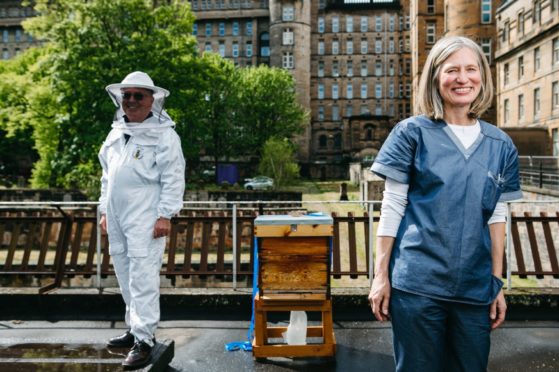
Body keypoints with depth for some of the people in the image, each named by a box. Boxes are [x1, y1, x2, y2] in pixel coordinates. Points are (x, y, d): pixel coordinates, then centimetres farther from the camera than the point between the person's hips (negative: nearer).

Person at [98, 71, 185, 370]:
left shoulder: (164, 134, -6)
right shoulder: (116, 133, 16)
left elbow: (173, 179, -11)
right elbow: (107, 176, 21)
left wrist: (165, 215, -16)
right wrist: (105, 210, 18)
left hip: (145, 219, -8)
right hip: (117, 219, 8)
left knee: (143, 278, -8)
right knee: (125, 276, 15)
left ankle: (144, 340, 1)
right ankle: (135, 329, 29)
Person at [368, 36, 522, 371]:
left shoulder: (501, 145, 6)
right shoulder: (413, 133, -4)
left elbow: (497, 218, 10)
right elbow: (392, 207, -4)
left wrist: (497, 283, 9)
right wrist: (381, 275, -6)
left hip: (476, 288, 4)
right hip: (418, 283, -3)